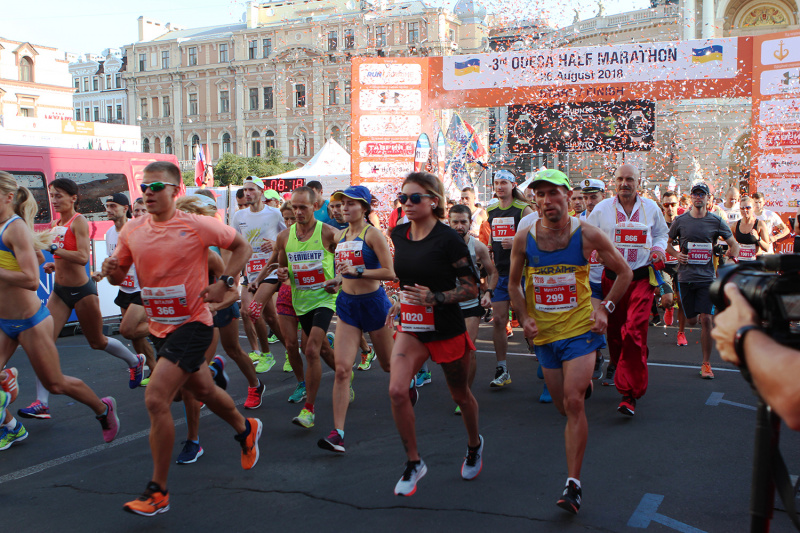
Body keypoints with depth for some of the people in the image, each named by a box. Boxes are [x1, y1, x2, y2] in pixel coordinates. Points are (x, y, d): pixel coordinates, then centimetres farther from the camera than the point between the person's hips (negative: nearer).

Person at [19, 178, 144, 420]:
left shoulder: (79, 221, -14)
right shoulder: (56, 224, 9)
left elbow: (83, 257, -25)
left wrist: (54, 248, -28)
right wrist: (53, 264, 7)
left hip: (82, 290, -7)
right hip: (59, 290, 7)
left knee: (97, 341, 11)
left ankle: (135, 361, 38)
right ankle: (42, 403, -8)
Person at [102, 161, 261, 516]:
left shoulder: (197, 226, -13)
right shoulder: (132, 231, 2)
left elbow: (241, 246, -1)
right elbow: (118, 276, 12)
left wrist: (224, 283, -12)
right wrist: (111, 270, -12)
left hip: (192, 324, -6)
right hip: (159, 326, 7)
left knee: (155, 400, -16)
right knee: (203, 391, 23)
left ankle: (157, 492, -2)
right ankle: (246, 430, 52)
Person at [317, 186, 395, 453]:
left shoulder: (372, 233, -11)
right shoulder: (341, 236, 9)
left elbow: (390, 272, -17)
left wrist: (357, 272, -23)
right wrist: (338, 280, 6)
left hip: (373, 302, -4)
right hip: (347, 303, 5)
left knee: (389, 364, 14)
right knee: (342, 368, -9)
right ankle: (337, 433, -9)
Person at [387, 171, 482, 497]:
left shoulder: (448, 239, -16)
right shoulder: (399, 235, 1)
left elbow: (471, 288, -14)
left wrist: (435, 298, -26)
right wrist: (401, 301, 11)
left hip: (446, 329, -4)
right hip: (411, 327, 4)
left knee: (460, 395, 15)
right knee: (397, 390, -15)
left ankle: (474, 445, 46)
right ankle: (413, 463, 4)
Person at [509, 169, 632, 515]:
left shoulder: (587, 235, -9)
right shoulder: (524, 239, -3)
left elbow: (624, 272, 3)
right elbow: (514, 283, 11)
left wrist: (605, 308, -7)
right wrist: (524, 318, -2)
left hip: (580, 330, -3)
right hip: (544, 334, 3)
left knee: (573, 402, -16)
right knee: (564, 407, 14)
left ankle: (573, 484, -8)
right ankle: (584, 381, 52)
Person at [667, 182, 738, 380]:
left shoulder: (716, 221, 1)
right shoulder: (680, 220, 3)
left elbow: (734, 245, 11)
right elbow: (667, 242, 15)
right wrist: (676, 254, -3)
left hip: (707, 276, -1)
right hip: (686, 276, 1)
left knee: (706, 319, -10)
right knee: (691, 320, 5)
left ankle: (706, 364, 0)